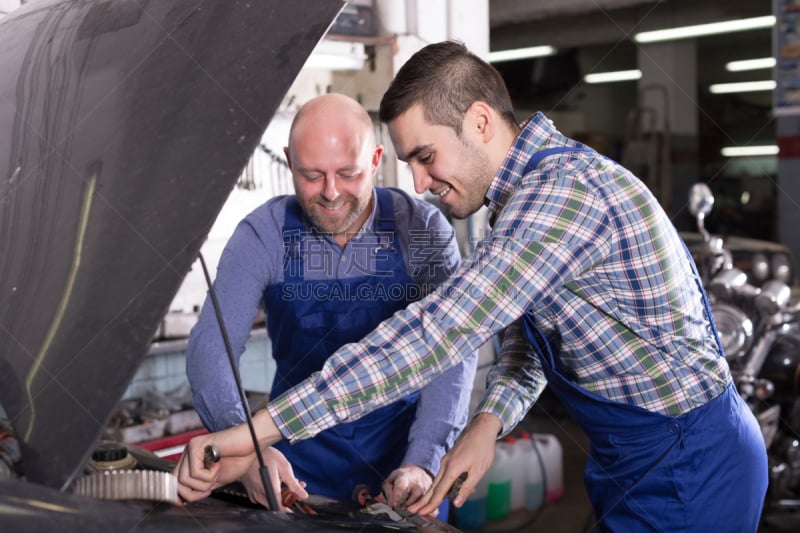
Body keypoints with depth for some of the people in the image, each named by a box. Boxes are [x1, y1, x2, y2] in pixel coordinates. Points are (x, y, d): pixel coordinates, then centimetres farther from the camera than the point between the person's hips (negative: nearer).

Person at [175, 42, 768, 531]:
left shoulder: (564, 191, -27)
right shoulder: (536, 189, 7)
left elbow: (432, 334, -34)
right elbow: (524, 333, 12)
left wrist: (254, 432, -33)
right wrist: (490, 421, -8)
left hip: (687, 470, -9)